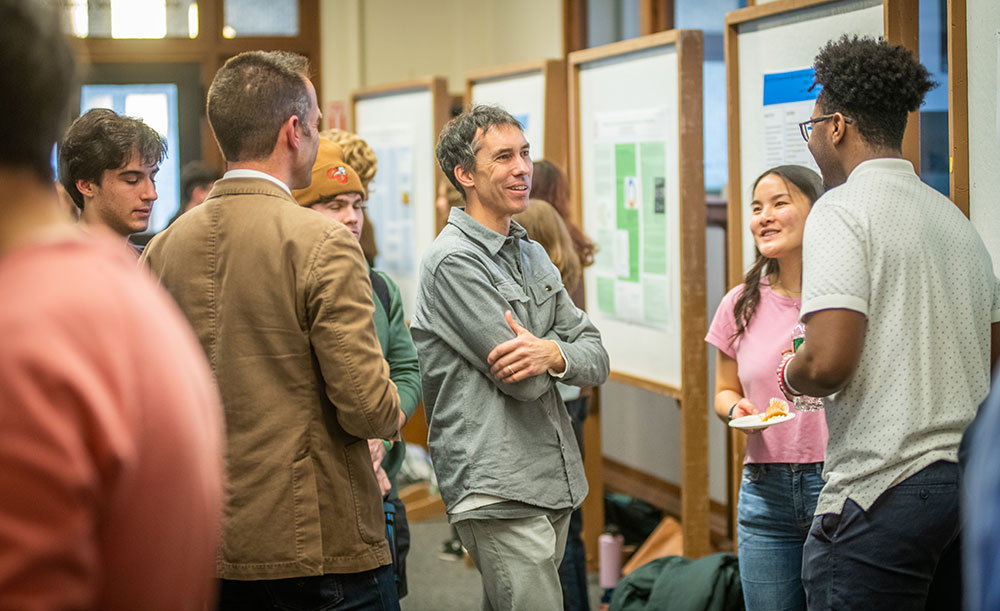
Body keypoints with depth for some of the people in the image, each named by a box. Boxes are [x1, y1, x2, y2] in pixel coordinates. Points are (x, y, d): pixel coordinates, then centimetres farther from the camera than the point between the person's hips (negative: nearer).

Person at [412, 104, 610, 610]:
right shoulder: (453, 260, -12)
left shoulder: (532, 255, 16)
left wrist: (552, 354, -14)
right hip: (499, 491, -8)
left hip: (555, 482, 8)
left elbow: (597, 360, 9)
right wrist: (561, 346, 5)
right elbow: (523, 382, -17)